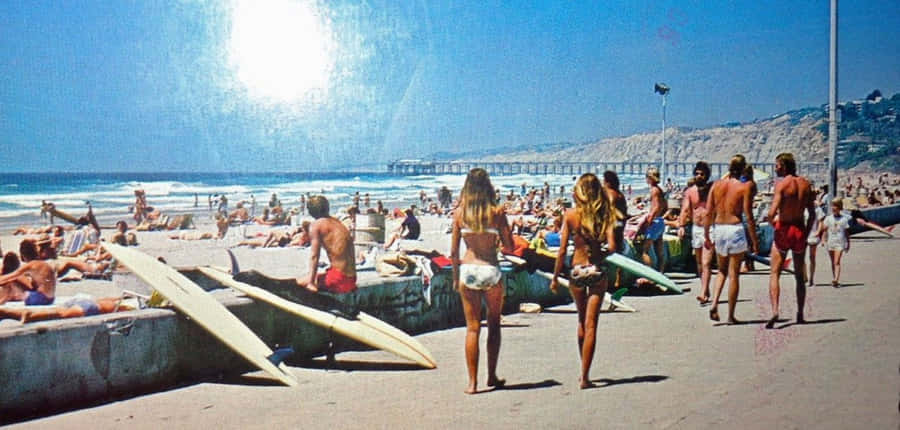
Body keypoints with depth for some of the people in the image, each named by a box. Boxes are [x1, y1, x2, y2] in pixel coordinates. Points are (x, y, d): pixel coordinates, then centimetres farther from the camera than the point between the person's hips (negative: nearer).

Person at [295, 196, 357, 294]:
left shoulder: (316, 225, -5)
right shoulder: (338, 223, 15)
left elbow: (314, 256, -12)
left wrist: (311, 283, -12)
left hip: (339, 279, -7)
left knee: (299, 282, 1)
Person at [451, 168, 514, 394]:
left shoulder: (459, 213, -2)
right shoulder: (497, 212, -6)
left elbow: (453, 252, 1)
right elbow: (509, 247, -1)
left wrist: (456, 277, 13)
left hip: (467, 270, 1)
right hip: (491, 271, -1)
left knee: (472, 327, 7)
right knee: (494, 324, 17)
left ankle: (472, 382, 7)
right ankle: (492, 376, 22)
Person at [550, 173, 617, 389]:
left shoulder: (571, 214, -5)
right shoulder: (605, 214, -4)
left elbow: (562, 250, -6)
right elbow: (611, 246, -12)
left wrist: (555, 276, 2)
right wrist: (599, 254, 10)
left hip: (576, 270, 1)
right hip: (597, 271, -1)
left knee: (582, 321, 20)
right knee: (591, 325, 3)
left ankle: (584, 371, 28)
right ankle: (585, 376, 1)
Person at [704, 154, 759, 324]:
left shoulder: (716, 185, 4)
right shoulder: (744, 187, -7)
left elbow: (708, 213, 4)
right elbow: (749, 217, -9)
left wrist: (706, 235, 13)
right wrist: (755, 240, -2)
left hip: (718, 229, 4)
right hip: (735, 229, -4)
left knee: (722, 271, 20)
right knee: (734, 274, 5)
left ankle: (714, 303, 0)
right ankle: (731, 315, 8)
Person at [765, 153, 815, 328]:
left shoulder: (782, 183, -12)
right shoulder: (806, 184, 5)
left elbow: (772, 212, -21)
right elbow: (812, 214, 7)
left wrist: (771, 222, -1)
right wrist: (806, 234, 14)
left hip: (783, 230, -5)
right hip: (800, 230, 5)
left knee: (774, 274, -1)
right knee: (800, 276, 16)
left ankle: (774, 311, -17)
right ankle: (800, 314, 20)